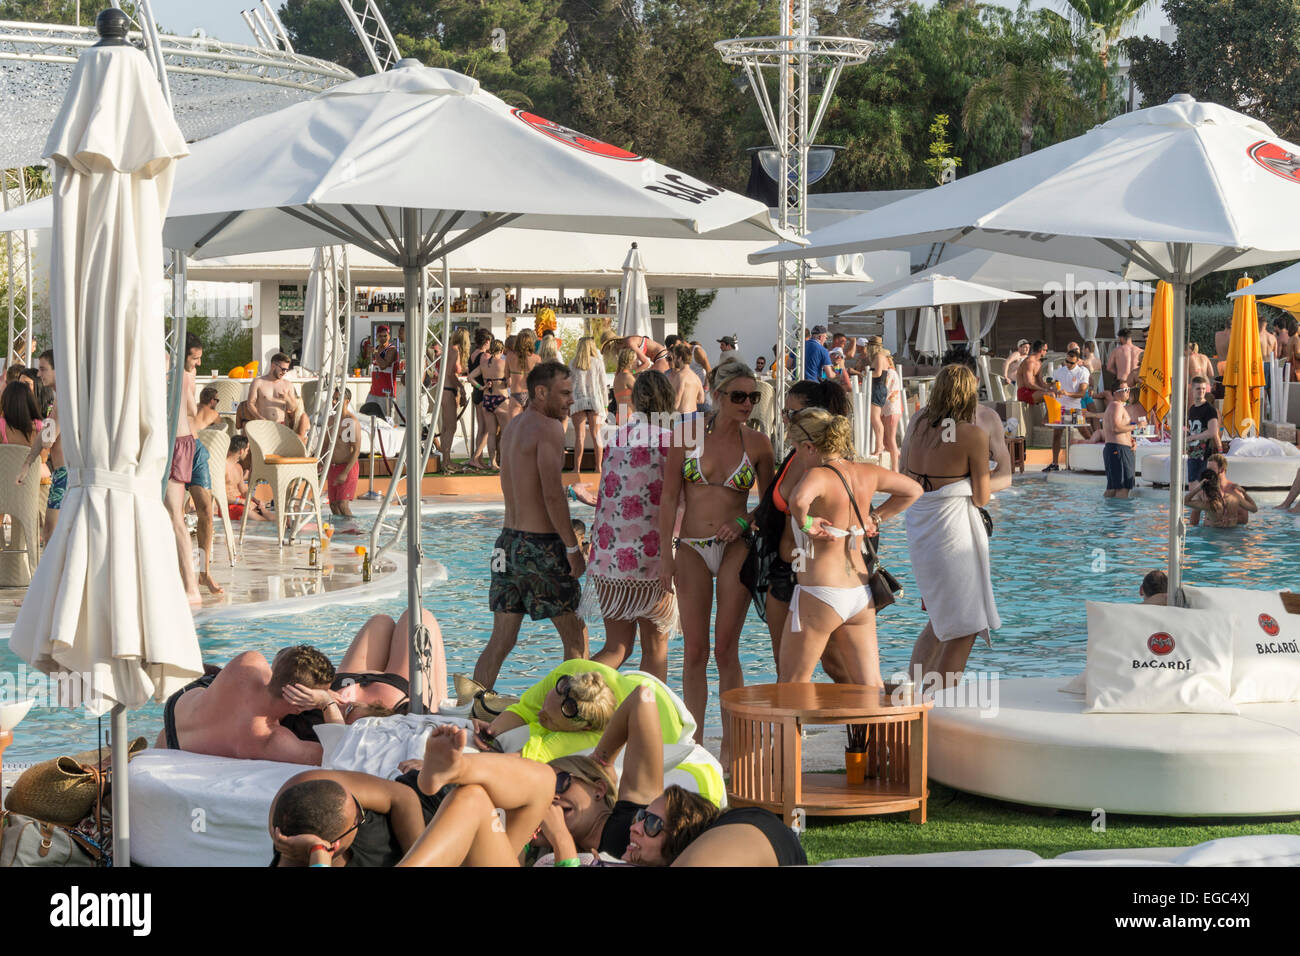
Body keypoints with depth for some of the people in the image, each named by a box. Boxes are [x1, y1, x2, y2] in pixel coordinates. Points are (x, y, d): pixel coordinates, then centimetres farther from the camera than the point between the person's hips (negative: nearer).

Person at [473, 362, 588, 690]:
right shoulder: (548, 428, -13)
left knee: (500, 642, 8)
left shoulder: (512, 427, 14)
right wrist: (572, 547, -14)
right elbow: (553, 494, -19)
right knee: (576, 638, 5)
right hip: (542, 546, -8)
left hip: (510, 540, 8)